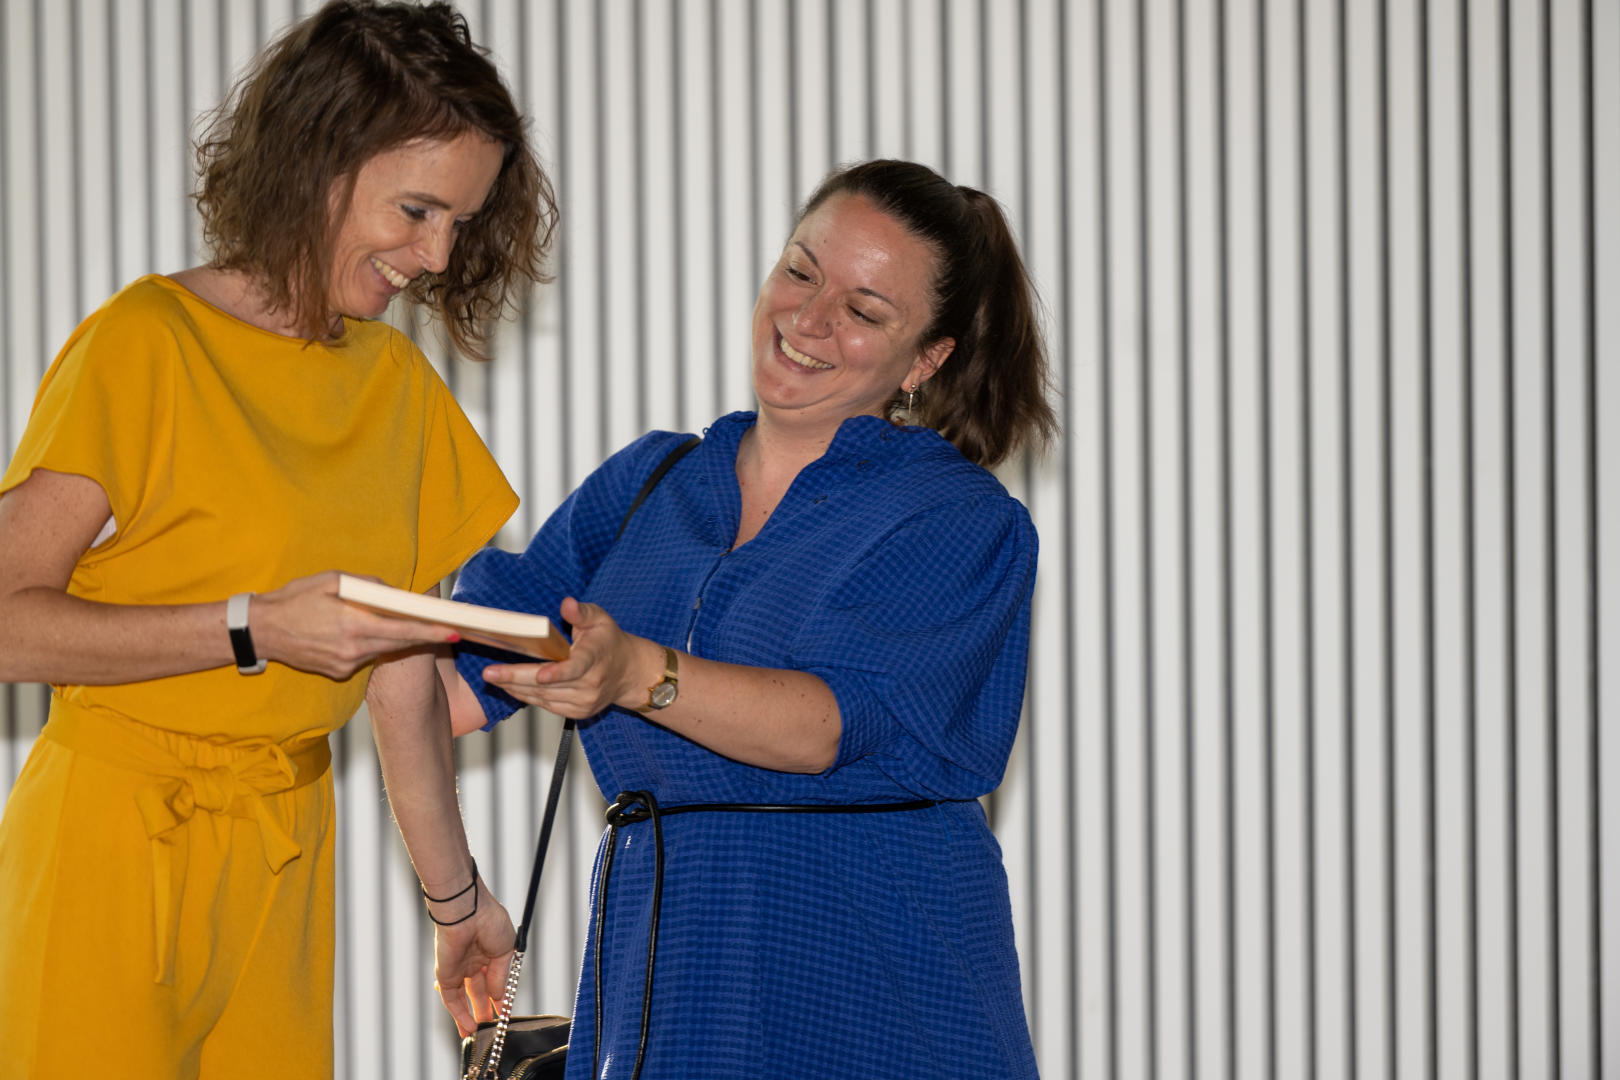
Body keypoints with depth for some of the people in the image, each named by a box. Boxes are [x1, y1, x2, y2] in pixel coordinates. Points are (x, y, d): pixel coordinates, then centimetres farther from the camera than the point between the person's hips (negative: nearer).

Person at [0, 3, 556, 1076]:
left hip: (284, 858, 6)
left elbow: (405, 665, 14)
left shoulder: (400, 382, 10)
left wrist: (453, 891, 16)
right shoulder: (145, 343, -9)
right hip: (119, 845, -6)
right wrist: (253, 630, -21)